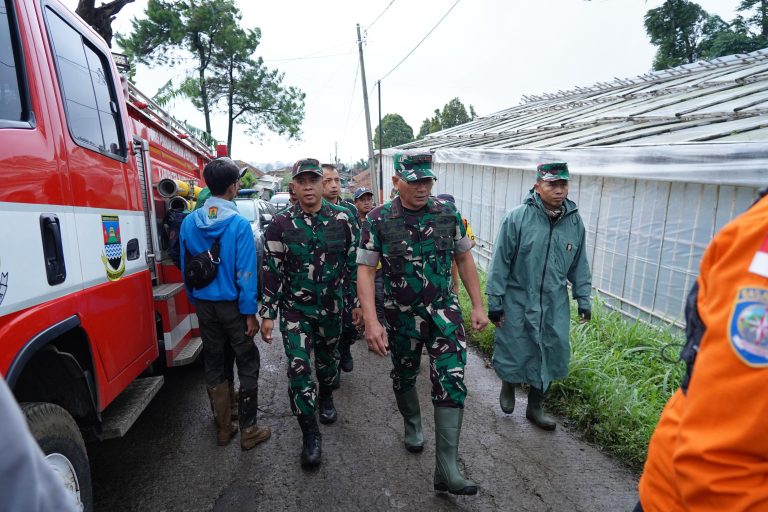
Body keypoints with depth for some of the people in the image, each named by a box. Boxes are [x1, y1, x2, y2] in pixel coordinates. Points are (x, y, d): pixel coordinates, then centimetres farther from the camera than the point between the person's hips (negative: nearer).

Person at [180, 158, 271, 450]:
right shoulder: (239, 224, -16)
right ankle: (248, 431, 14)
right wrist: (250, 312, -11)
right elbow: (245, 272, -17)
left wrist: (195, 301, 16)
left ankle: (223, 429, 28)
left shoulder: (189, 222, 0)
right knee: (247, 366, 7)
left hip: (204, 305, 5)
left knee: (214, 366, 15)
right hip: (232, 305, -5)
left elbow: (186, 266, 7)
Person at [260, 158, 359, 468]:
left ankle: (326, 399, 49)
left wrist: (358, 301, 3)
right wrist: (268, 314, -5)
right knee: (298, 367, -7)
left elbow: (353, 263, 2)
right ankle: (310, 434, 9)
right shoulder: (280, 225, -8)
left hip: (331, 306, 2)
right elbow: (272, 271, -5)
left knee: (328, 358, 18)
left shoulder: (342, 219, -5)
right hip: (295, 308, -2)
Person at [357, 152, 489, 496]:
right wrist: (371, 321, -20)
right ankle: (412, 426, 49)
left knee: (451, 382, -6)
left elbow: (464, 259, 6)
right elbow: (365, 270, -11)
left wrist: (478, 306, 4)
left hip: (443, 310, 1)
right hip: (401, 315, 0)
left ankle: (446, 471, 6)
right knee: (404, 376, 18)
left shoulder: (448, 214, -4)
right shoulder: (378, 220, -11)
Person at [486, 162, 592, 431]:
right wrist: (494, 301, -9)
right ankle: (508, 386, 43)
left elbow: (579, 265, 10)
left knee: (550, 355, 11)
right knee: (513, 351, 8)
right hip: (518, 301, -4)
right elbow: (500, 262, -11)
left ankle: (535, 406, 34)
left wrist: (583, 299, 10)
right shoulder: (517, 218, -14)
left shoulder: (574, 221, 0)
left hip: (554, 305, 4)